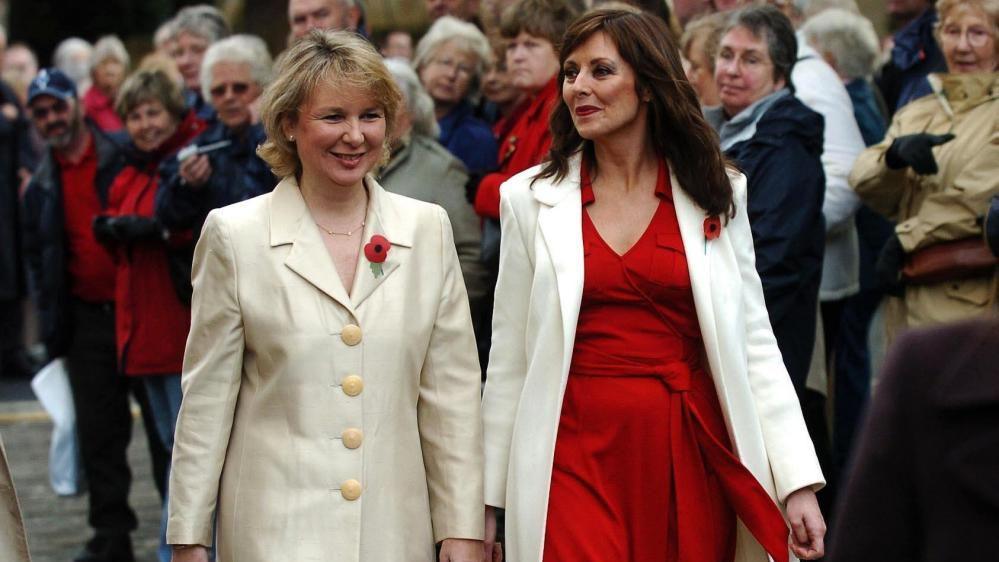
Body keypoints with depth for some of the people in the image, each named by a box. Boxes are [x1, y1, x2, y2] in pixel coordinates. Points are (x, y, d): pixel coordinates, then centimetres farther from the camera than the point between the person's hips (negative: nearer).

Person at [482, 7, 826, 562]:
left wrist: (798, 482, -3)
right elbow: (509, 360, 6)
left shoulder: (717, 194, 4)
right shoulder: (532, 198, 3)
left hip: (691, 454, 1)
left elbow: (754, 345, 4)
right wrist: (488, 497, 6)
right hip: (577, 457, -1)